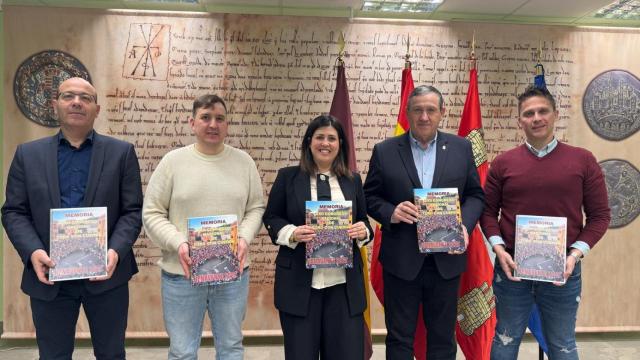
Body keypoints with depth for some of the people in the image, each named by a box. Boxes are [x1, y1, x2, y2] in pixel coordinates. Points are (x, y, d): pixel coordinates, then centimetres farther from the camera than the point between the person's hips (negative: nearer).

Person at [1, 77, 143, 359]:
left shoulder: (121, 152, 2)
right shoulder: (28, 154, 7)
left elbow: (133, 210, -2)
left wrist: (116, 251, -17)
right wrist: (33, 252, -13)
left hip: (106, 273, -1)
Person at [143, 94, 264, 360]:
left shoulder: (243, 161, 4)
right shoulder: (173, 161, -2)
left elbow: (256, 208, 7)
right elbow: (152, 213, -1)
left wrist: (245, 238, -10)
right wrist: (178, 243, -16)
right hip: (181, 273, -1)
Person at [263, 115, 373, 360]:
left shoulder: (353, 180, 9)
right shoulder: (288, 176, 2)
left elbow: (364, 221, 14)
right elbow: (271, 218, 4)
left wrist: (363, 231, -9)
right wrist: (292, 233, -15)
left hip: (344, 284, 2)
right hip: (299, 283, -1)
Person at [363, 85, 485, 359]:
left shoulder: (461, 148, 4)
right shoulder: (384, 151, -1)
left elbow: (475, 194, 7)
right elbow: (370, 196, 2)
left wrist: (464, 225, -11)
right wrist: (391, 213, -18)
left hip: (446, 259, 2)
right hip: (401, 259, -1)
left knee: (443, 337, 16)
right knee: (399, 337, 11)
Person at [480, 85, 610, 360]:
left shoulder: (583, 160, 0)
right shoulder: (503, 163, 1)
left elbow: (600, 214, 1)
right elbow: (488, 211, 5)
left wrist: (576, 253, -11)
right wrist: (498, 248, -10)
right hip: (511, 267, 1)